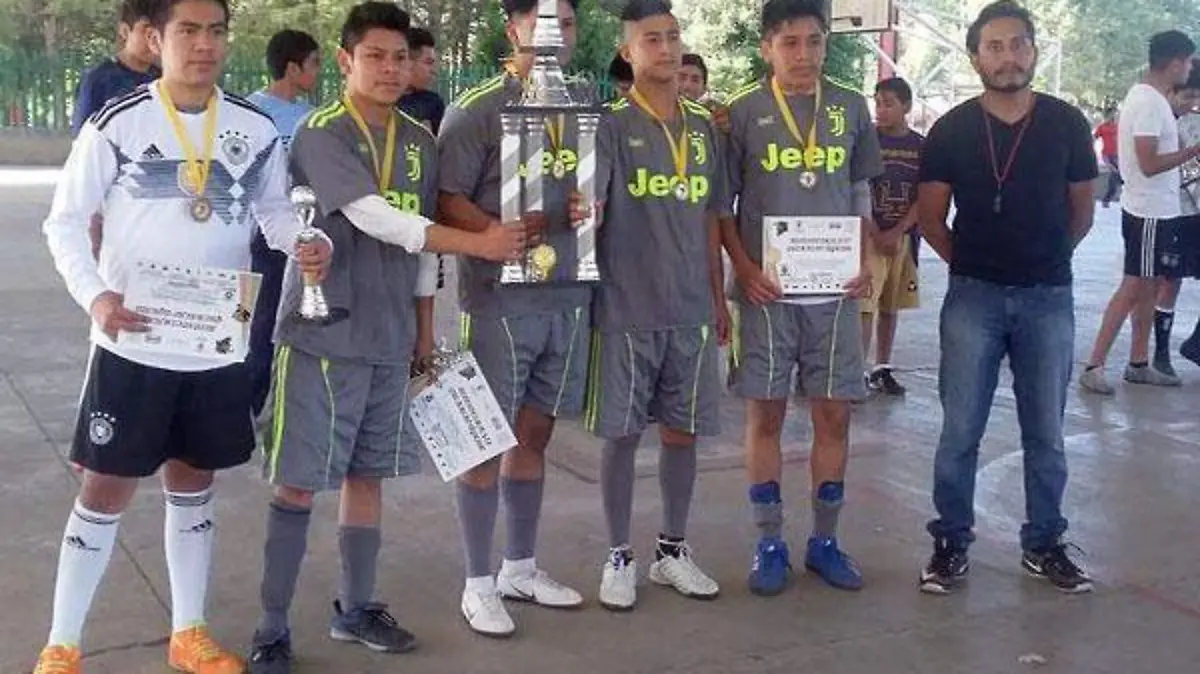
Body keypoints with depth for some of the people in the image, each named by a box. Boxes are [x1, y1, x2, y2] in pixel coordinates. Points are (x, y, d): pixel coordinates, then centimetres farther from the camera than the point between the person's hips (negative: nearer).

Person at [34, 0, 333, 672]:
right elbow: (65, 223, -3)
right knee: (107, 488, 3)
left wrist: (307, 242, -11)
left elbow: (274, 210, 12)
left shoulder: (257, 130, 1)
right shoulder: (117, 124, -7)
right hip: (132, 344, -3)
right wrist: (95, 295, -20)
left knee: (193, 481, 15)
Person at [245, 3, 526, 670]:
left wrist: (425, 325, 16)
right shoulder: (321, 134, -10)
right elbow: (374, 216, -22)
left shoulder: (421, 139, 11)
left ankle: (357, 608, 28)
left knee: (369, 473, 14)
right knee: (298, 484, -1)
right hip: (322, 335, -6)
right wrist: (478, 243, -22)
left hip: (390, 339, 6)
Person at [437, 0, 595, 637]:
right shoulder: (477, 109, -7)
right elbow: (447, 200, -10)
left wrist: (593, 209, -2)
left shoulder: (584, 105, 11)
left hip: (569, 296, 6)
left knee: (535, 434, 14)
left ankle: (520, 567, 28)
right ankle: (479, 582, 14)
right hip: (499, 299, -5)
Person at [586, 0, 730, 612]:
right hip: (626, 309, -4)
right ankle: (619, 557, 18)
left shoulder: (703, 126, 10)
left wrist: (718, 297, 15)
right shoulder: (612, 124, -6)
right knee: (622, 433, 4)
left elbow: (710, 217, 15)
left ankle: (672, 550, 26)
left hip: (691, 309, 5)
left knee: (682, 430, 11)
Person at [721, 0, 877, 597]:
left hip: (834, 289, 3)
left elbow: (861, 195, 15)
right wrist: (744, 267, -10)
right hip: (767, 290, -2)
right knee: (765, 414, 4)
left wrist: (865, 262, 1)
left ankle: (825, 541, 20)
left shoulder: (851, 109, 8)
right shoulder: (743, 111, 0)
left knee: (834, 414, 6)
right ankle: (769, 544, 15)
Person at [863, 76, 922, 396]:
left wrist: (896, 233, -9)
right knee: (865, 306, -9)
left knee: (890, 307, 11)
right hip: (869, 235, -3)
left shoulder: (921, 147, 4)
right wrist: (876, 234, -12)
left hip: (904, 237, 3)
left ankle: (882, 369, 19)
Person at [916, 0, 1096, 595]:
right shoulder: (951, 131, -2)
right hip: (973, 297, -1)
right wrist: (970, 261, 9)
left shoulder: (1066, 124, 0)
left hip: (1049, 299, 1)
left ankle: (1044, 545, 22)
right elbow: (930, 217, 6)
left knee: (1045, 432, 9)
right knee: (960, 430, 2)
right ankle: (952, 543, 14)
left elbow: (1082, 211, 11)